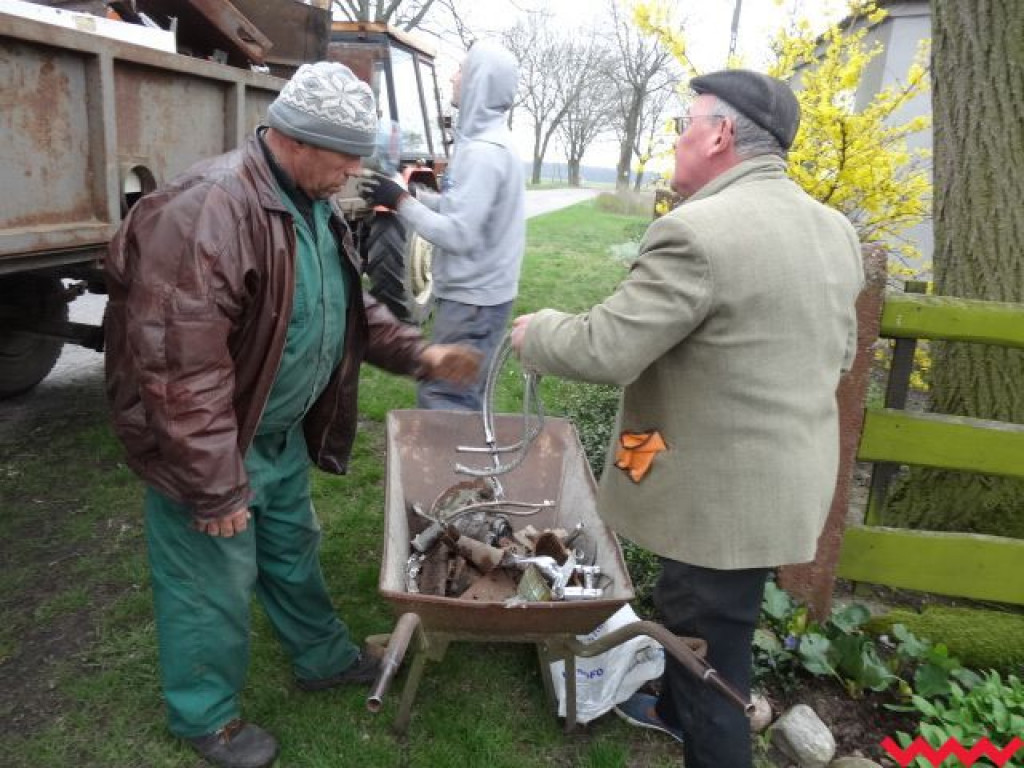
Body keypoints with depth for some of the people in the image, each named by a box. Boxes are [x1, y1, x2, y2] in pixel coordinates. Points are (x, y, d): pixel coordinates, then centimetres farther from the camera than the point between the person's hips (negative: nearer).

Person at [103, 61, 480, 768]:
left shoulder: (315, 205, 3)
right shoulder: (204, 213, -29)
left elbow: (349, 306, 14)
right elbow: (180, 372, -30)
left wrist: (420, 355, 2)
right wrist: (215, 489, -25)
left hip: (284, 434, 9)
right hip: (209, 446, -8)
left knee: (293, 551, 25)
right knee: (215, 585, 10)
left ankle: (323, 657, 47)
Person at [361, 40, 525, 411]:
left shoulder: (482, 152, -21)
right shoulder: (491, 142, 11)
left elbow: (458, 234, -26)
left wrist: (401, 202, -17)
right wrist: (413, 194, 6)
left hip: (472, 299, -10)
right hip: (477, 292, 10)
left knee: (439, 398, -4)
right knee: (465, 397, 18)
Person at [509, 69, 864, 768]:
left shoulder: (697, 232, -24)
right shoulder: (835, 230, 5)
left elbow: (602, 350, -22)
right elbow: (838, 350, 15)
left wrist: (533, 331, -3)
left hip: (723, 496, -9)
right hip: (789, 478, 10)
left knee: (710, 657, 10)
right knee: (698, 628, 30)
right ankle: (677, 708, 53)